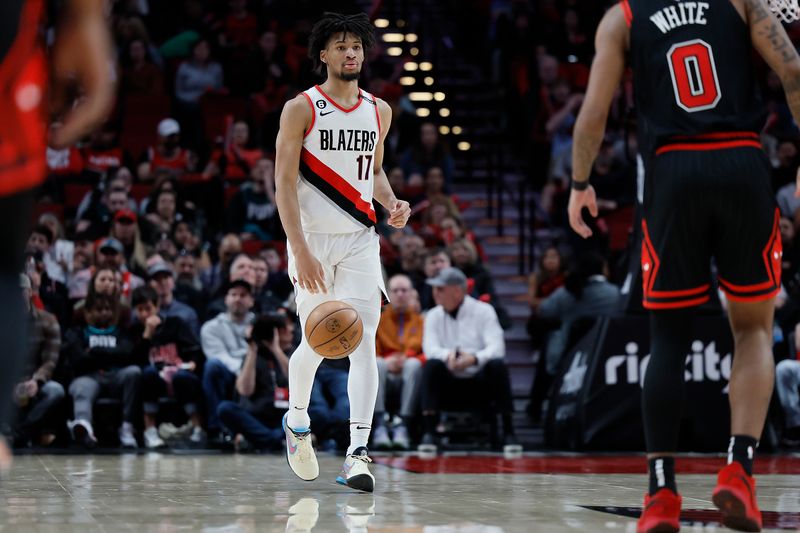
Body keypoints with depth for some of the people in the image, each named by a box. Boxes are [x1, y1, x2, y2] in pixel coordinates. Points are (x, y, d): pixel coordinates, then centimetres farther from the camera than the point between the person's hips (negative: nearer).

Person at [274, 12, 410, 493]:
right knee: (317, 344, 4)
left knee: (364, 343, -11)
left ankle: (358, 455, -15)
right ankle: (297, 421, 35)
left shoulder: (379, 111, 9)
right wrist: (300, 251, -18)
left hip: (361, 241, 3)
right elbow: (285, 184, -9)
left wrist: (392, 203, 3)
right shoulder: (301, 109, -5)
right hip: (312, 240, -3)